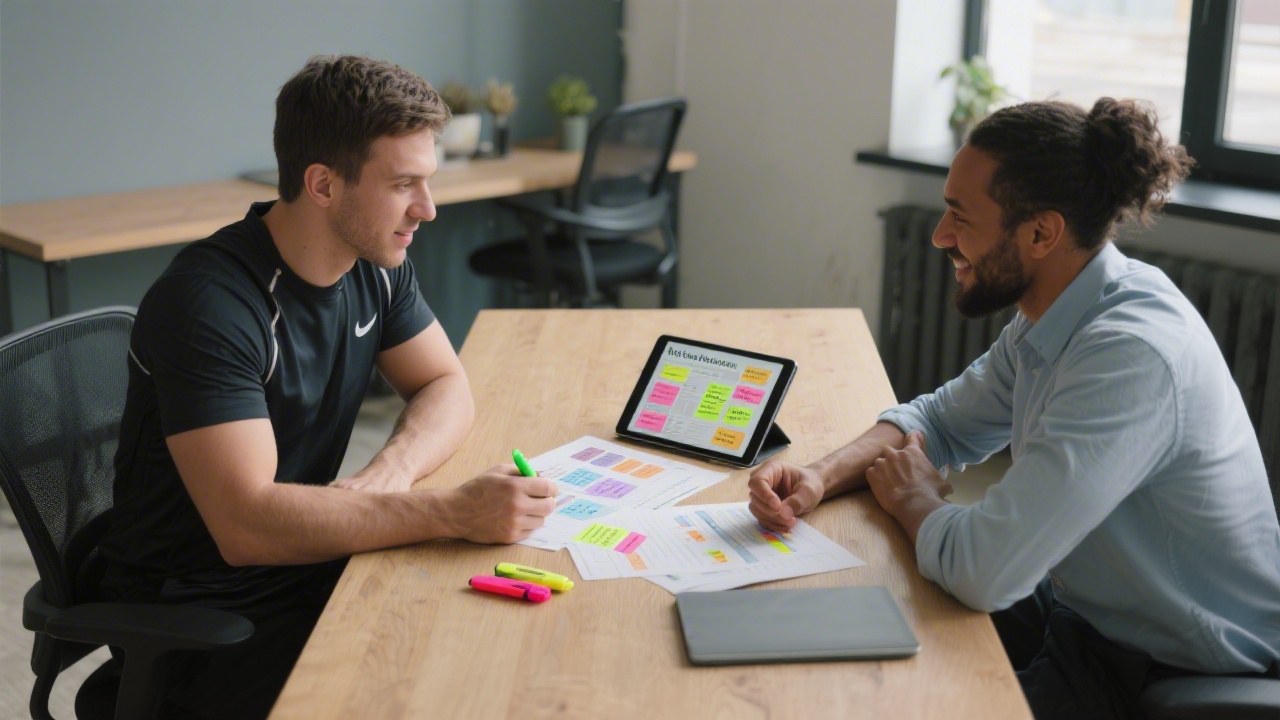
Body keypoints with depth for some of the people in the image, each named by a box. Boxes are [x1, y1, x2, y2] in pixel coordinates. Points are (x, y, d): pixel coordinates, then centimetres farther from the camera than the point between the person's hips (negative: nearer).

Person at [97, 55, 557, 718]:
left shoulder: (377, 263, -1)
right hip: (201, 615, -7)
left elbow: (446, 387, 6)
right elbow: (246, 522, -32)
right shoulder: (209, 303, -26)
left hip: (311, 561, 7)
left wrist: (390, 474, -16)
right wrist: (453, 513, -35)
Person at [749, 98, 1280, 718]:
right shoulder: (1053, 317, -2)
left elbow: (982, 570, -35)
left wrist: (914, 500, -12)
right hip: (1083, 615, 8)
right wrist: (822, 477, -7)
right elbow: (942, 421, 12)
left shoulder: (1130, 355, -32)